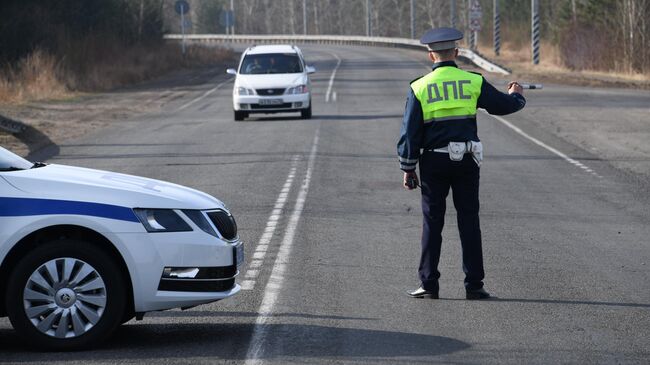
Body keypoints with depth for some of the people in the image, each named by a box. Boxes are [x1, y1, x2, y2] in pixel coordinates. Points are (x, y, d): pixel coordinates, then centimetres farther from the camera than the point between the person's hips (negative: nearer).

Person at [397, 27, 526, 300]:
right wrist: (516, 95, 35)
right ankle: (474, 285, 4)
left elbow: (409, 134, -3)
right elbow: (504, 105, 11)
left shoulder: (419, 88, -3)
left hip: (434, 163, -1)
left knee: (432, 223, 5)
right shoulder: (473, 82, -1)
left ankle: (429, 284, 4)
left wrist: (408, 169, 5)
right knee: (469, 222, 5)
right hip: (466, 163, 1)